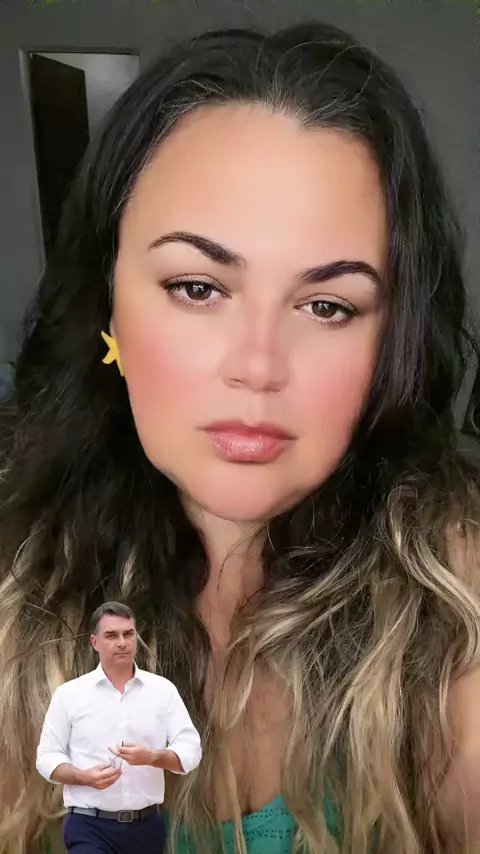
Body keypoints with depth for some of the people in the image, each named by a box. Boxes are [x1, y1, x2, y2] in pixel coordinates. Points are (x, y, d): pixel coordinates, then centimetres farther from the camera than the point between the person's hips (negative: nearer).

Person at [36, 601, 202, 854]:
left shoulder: (163, 689, 2)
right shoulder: (69, 693, 0)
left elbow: (190, 749, -2)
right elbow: (47, 757, 1)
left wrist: (151, 757, -21)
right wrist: (83, 777, -17)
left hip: (146, 825, 2)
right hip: (89, 826, -2)